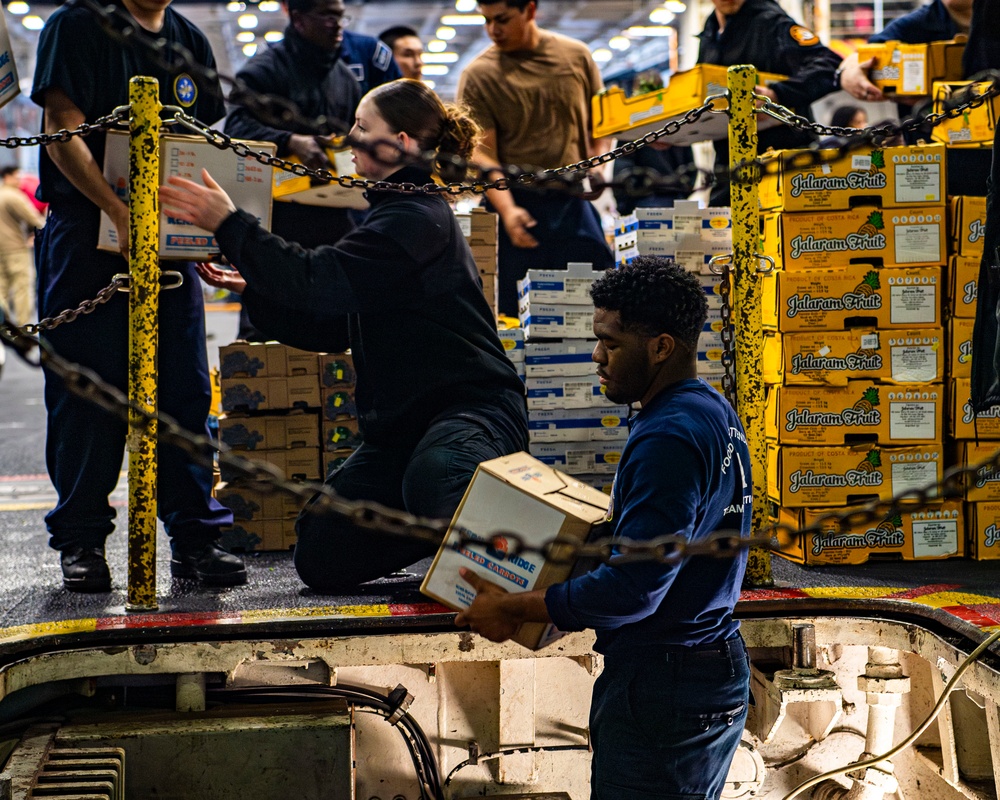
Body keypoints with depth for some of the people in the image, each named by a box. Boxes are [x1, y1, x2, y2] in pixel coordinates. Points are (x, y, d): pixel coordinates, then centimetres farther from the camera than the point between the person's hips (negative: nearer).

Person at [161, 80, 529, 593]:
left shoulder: (417, 219, -14)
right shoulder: (395, 214, 18)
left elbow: (318, 280, -24)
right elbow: (326, 327, 18)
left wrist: (228, 223, -16)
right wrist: (249, 291, 6)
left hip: (473, 406, -9)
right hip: (401, 424, 10)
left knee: (431, 475, -44)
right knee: (321, 559, 1)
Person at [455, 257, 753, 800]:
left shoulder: (668, 438, -21)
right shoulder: (714, 412, 12)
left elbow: (633, 589, -25)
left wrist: (513, 608, -17)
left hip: (662, 688, -11)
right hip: (718, 668, 11)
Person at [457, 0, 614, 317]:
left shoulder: (576, 55, 6)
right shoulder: (477, 76, -2)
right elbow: (482, 151, -9)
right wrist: (507, 210, -23)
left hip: (575, 200, 2)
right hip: (520, 204, -2)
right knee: (520, 312, -2)